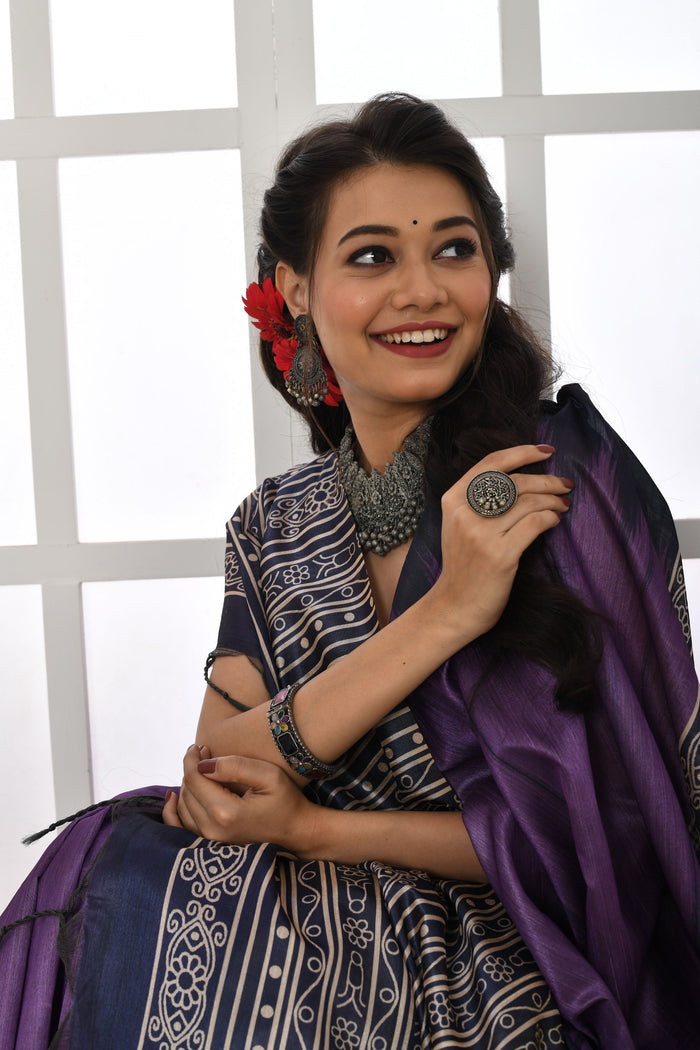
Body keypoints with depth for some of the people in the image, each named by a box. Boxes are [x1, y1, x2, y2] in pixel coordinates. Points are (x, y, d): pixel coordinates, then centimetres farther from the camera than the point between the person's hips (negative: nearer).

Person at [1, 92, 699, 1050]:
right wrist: (445, 612, -20)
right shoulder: (274, 528, 5)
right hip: (326, 932, 4)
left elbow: (621, 823, -10)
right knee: (121, 866, -23)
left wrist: (310, 829, -13)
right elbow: (216, 769, -7)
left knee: (150, 887, -23)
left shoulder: (570, 475, -9)